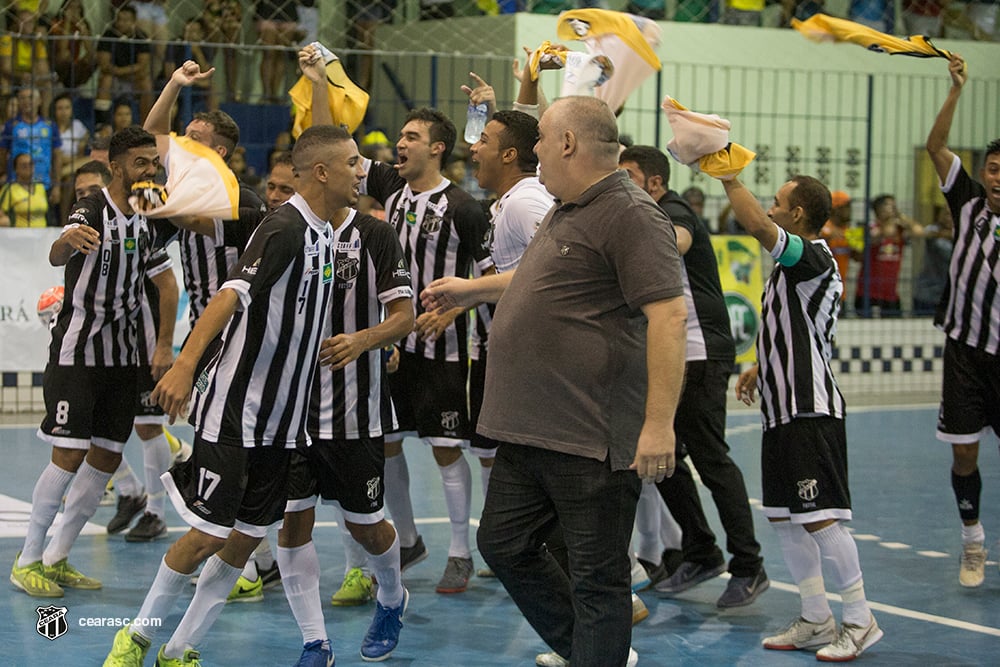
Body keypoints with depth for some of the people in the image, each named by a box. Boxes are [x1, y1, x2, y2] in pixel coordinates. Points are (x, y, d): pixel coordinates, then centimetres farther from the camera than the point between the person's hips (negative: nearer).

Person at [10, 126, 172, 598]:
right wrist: (68, 241, -57)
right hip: (76, 351, -7)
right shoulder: (91, 212, -14)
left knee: (106, 458, 6)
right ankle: (27, 561, 4)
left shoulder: (147, 221, 7)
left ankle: (57, 558, 18)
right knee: (69, 455, -10)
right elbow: (56, 256, -34)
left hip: (121, 355, 7)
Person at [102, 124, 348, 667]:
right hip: (234, 411, -8)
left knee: (246, 538, 8)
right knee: (207, 534, -5)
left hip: (282, 417, 8)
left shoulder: (325, 234, 10)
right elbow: (232, 294, -29)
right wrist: (185, 362, -41)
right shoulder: (284, 227, -16)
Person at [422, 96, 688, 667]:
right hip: (530, 429, 11)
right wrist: (472, 290, 46)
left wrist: (659, 423, -29)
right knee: (504, 545, 18)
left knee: (598, 578, 0)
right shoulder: (566, 213, 16)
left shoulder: (631, 214, -16)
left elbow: (668, 314, -24)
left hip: (591, 442, -10)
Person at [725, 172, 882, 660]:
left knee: (820, 519, -8)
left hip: (809, 410, -10)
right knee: (783, 518, 12)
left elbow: (758, 225, -30)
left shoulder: (814, 256, -14)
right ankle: (816, 620, 19)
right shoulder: (797, 264, 17)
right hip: (783, 409, 10)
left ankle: (860, 621, 2)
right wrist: (760, 368, 22)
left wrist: (729, 178, -23)